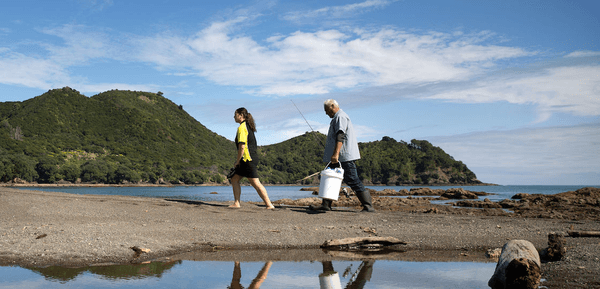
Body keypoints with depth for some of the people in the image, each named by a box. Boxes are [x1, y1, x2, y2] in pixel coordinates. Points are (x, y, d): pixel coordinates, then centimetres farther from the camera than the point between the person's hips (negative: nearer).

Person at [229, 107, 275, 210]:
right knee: (234, 179, 12)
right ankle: (236, 203, 11)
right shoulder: (248, 126, 17)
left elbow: (242, 147, -20)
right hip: (251, 157, 10)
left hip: (248, 159, -10)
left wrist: (237, 162, -12)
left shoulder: (242, 127, -13)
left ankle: (269, 205, -7)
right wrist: (239, 160, 23)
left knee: (256, 183, -9)